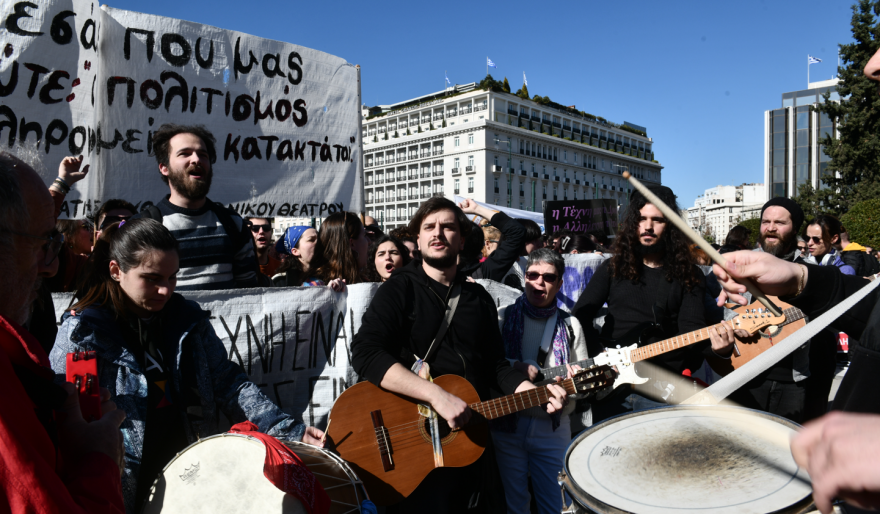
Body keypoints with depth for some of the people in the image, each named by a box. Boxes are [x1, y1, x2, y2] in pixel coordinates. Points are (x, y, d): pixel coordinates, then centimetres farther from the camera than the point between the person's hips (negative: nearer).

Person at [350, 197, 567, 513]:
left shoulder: (479, 297, 9)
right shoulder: (401, 288, -8)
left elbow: (496, 365, 12)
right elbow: (365, 353, -23)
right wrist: (437, 395, -30)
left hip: (470, 437, 5)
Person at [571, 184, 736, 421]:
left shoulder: (687, 274, 6)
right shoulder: (613, 267, 9)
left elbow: (692, 329, -4)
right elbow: (580, 314, 7)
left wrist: (716, 346, -25)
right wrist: (601, 354, -7)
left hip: (661, 385, -1)